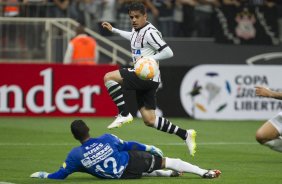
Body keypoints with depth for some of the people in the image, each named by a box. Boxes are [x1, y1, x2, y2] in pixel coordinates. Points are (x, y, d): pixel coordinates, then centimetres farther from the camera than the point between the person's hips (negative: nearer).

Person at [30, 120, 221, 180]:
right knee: (165, 160, 11)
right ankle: (204, 172, 8)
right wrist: (149, 148, 18)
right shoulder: (106, 139, -12)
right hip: (133, 162, -1)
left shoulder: (75, 156, -13)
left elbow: (59, 175, -6)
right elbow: (129, 146, 2)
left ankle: (168, 174, 40)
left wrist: (42, 175, 11)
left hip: (122, 176, 1)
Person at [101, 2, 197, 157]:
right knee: (149, 120, 7)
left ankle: (124, 115, -14)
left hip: (148, 77, -9)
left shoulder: (150, 32, -15)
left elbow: (168, 52, -19)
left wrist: (148, 58, -21)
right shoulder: (137, 31, 13)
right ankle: (185, 134, 14)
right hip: (143, 79, 9)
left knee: (109, 77, -17)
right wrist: (113, 30, 43)